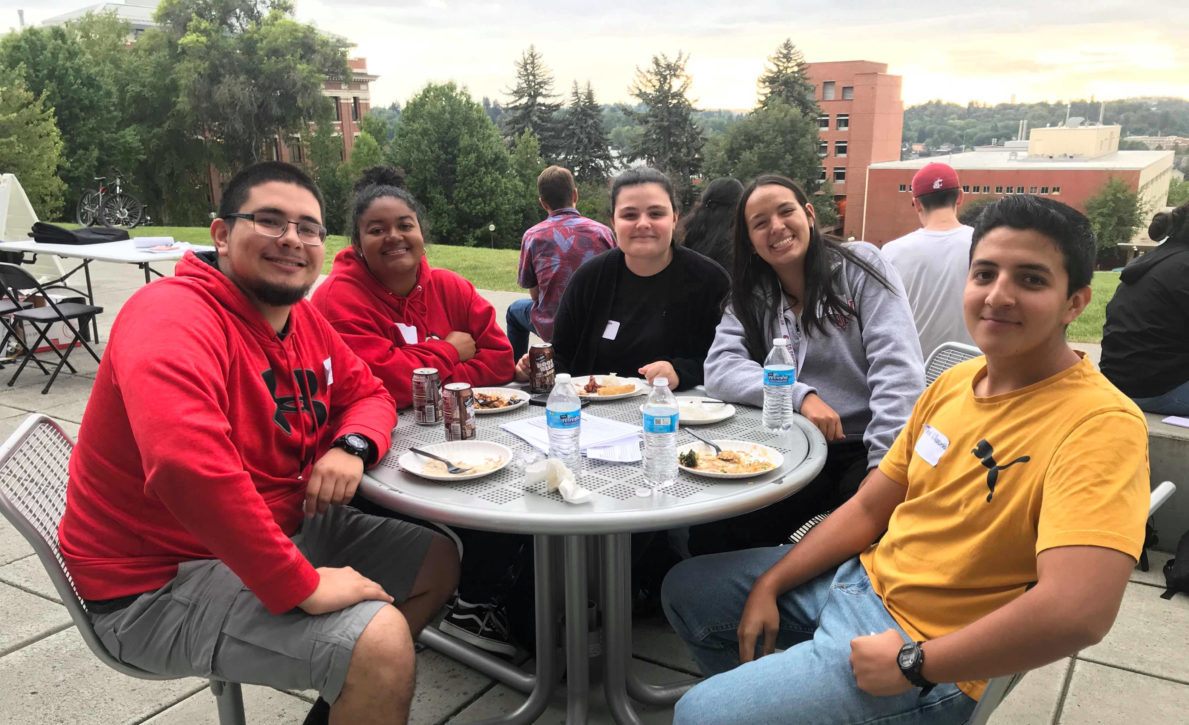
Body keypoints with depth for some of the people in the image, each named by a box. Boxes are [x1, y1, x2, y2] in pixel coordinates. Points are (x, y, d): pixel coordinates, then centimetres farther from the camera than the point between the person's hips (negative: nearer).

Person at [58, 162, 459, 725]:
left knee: (438, 561, 14)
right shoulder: (172, 316, -25)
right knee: (381, 642, -27)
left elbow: (366, 392, 13)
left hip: (279, 527, 10)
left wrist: (352, 445, -13)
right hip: (160, 579, -9)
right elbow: (187, 464, -40)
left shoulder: (303, 318, 3)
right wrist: (300, 585, -34)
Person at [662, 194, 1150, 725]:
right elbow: (868, 508, 7)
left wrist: (911, 664, -23)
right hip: (863, 578, 8)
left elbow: (1078, 611, -34)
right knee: (687, 591, 16)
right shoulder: (956, 381, 2)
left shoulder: (1101, 424, -22)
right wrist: (768, 586, -1)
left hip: (930, 666, -7)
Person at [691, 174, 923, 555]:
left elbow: (896, 368, -8)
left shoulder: (859, 265, 2)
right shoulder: (751, 298, 12)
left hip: (862, 449, -2)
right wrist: (800, 395, -19)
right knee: (709, 532, -19)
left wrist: (885, 467, -18)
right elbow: (720, 369, -4)